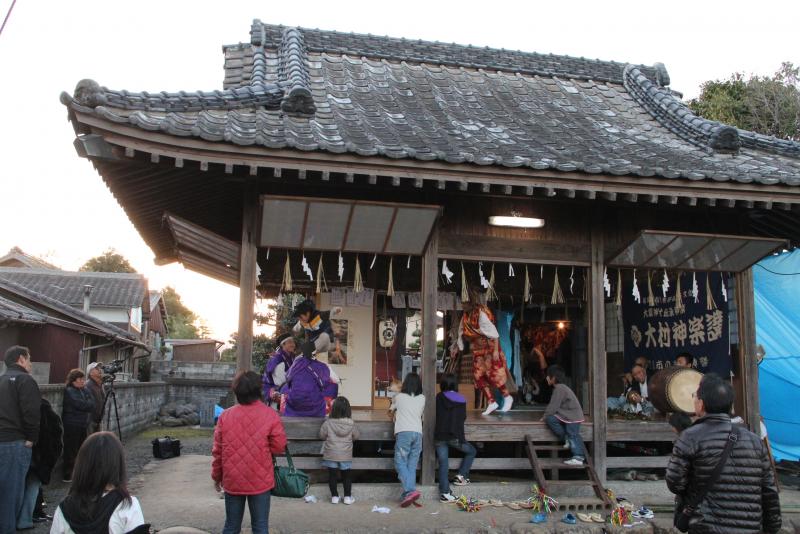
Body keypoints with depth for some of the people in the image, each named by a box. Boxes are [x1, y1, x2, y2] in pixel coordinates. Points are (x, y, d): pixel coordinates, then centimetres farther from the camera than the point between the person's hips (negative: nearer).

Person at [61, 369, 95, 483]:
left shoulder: (84, 390, 14)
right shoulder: (69, 391, -10)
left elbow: (92, 404, 9)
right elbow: (81, 405, -17)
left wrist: (86, 405, -8)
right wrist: (88, 405, -1)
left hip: (83, 425, 8)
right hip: (72, 425, -8)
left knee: (81, 450, 11)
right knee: (71, 451, -4)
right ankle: (68, 476, 2)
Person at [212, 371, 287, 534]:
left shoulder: (225, 415, -4)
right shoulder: (270, 415, -11)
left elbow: (217, 450, 2)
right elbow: (279, 447, -7)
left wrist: (216, 476, 15)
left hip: (232, 481, 2)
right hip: (260, 481, -2)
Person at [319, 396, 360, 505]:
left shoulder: (328, 423, -12)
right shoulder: (351, 424, -9)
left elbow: (322, 435, -1)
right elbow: (356, 436, 2)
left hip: (331, 455, -1)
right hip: (346, 455, 1)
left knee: (332, 475, 9)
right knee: (347, 475, 12)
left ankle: (334, 496, 11)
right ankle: (347, 497, 14)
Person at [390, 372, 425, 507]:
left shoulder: (399, 397, 10)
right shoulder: (422, 399, 14)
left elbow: (391, 410, 28)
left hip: (403, 432, -3)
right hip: (418, 433, 3)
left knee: (401, 463, -4)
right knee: (412, 465, 6)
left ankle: (410, 490, -21)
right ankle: (407, 495, -1)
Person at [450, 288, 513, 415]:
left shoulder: (482, 313, -21)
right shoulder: (466, 315, 1)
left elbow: (494, 333, -21)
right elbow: (462, 332, 15)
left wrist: (496, 350, -23)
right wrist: (456, 345, 16)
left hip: (489, 347, -7)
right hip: (477, 349, 7)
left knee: (492, 373, -6)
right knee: (479, 375, 2)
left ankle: (507, 397, 15)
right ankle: (491, 402, 9)